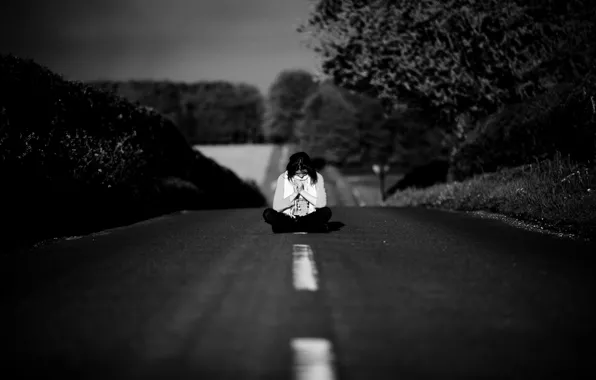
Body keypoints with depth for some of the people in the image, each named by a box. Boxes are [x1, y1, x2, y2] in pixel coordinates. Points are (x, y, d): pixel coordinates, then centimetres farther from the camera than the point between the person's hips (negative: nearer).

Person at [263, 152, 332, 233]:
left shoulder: (317, 178, -4)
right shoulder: (283, 178, -4)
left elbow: (322, 204, -14)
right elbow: (276, 207, -10)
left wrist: (302, 191, -17)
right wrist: (295, 193, -17)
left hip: (309, 219, 0)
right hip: (287, 219, 0)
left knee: (326, 212, -29)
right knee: (268, 213, -27)